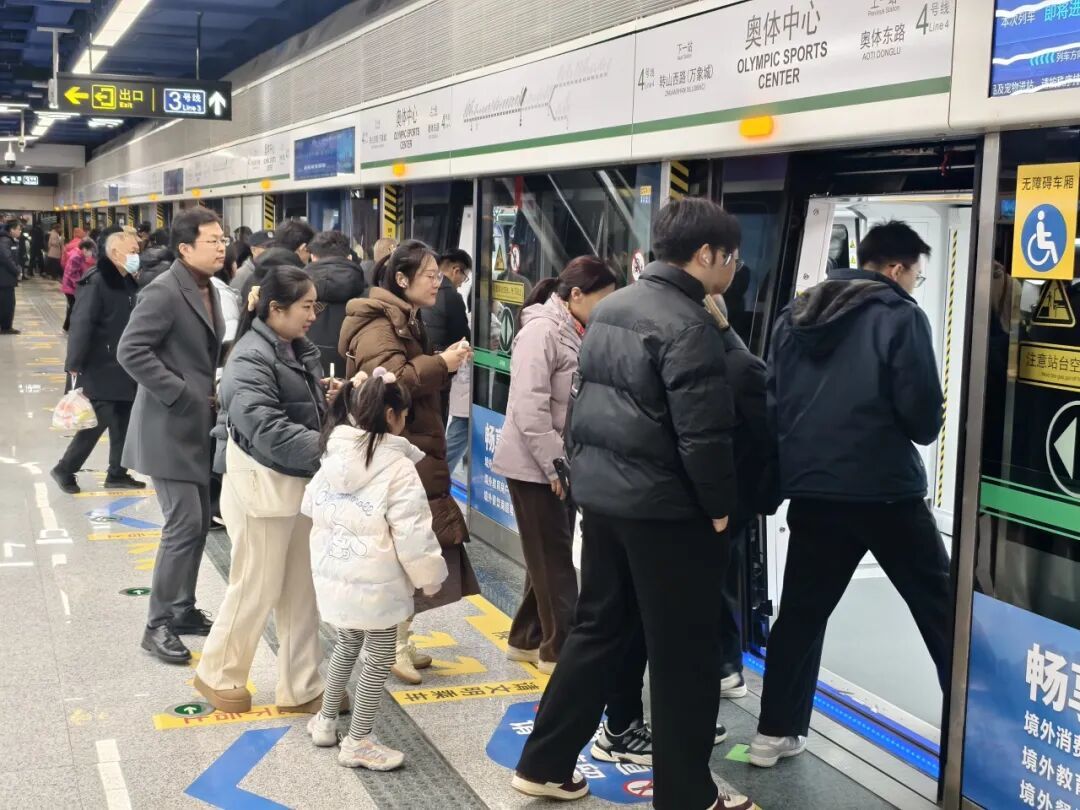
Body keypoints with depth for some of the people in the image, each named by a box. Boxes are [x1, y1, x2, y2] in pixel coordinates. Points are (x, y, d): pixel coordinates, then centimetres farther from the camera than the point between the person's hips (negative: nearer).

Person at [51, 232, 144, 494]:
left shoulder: (128, 283, 11)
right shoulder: (96, 281, -16)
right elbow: (81, 324, -20)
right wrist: (75, 364, -23)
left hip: (124, 369, 8)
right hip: (100, 370, -8)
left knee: (124, 422, 11)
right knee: (97, 422, -4)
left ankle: (117, 473, 21)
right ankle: (64, 470, 11)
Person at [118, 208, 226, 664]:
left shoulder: (208, 289, 12)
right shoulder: (164, 292, -16)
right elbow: (131, 352, -22)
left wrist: (213, 391, 5)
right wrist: (181, 395, -21)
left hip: (197, 426, 9)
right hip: (170, 428, -9)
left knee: (198, 523, 13)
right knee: (184, 524, -9)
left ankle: (183, 610, 25)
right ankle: (158, 625, 1)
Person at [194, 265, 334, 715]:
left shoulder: (301, 350, 8)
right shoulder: (250, 359, -19)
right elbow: (269, 432, -28)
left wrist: (333, 401, -4)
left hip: (301, 484, 8)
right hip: (263, 486, -8)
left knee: (302, 591, 13)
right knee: (257, 589, 4)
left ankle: (301, 687, 24)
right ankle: (218, 676, 26)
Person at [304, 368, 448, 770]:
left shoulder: (333, 455, 2)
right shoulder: (396, 465, -18)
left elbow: (312, 507, 10)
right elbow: (412, 533, -18)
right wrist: (430, 576, -4)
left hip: (333, 572, 7)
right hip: (375, 581, -7)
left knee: (347, 644, 25)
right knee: (380, 656, 8)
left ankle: (326, 722, 36)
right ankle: (358, 742, 15)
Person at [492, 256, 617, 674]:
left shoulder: (576, 333, 10)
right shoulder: (542, 331, -18)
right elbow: (529, 409, -24)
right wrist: (555, 465, -21)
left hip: (561, 464, 9)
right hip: (535, 467, -9)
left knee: (550, 557, 15)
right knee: (554, 559, 0)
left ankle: (528, 638, 27)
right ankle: (560, 649, 11)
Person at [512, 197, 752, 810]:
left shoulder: (610, 308, 10)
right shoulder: (689, 326, -18)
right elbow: (704, 433, -21)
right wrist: (720, 506, -10)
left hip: (600, 491, 9)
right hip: (665, 507, -8)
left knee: (599, 628, 18)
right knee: (684, 652, 4)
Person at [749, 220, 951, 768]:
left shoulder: (796, 314, 11)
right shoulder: (900, 316, -7)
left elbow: (771, 398, 12)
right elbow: (923, 416, -11)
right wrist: (927, 426, 11)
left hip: (810, 487, 5)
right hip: (884, 489, -5)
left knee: (801, 611, 13)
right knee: (942, 611, 6)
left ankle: (774, 734, 15)